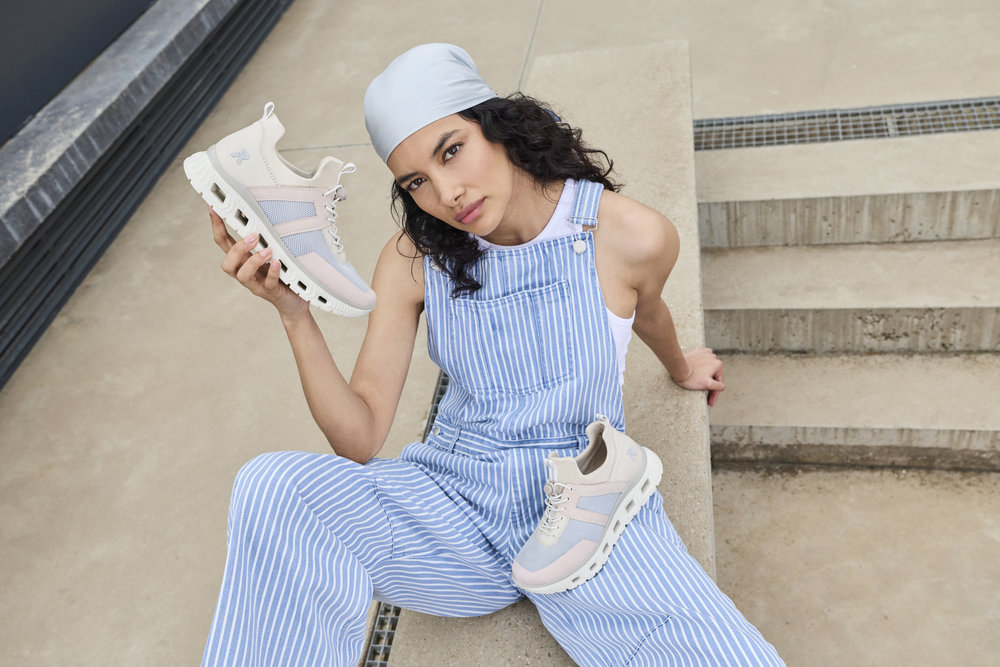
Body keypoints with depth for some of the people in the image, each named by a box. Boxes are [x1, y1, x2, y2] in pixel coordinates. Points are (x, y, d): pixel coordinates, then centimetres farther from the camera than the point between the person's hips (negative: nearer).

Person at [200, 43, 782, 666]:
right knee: (271, 488, -26)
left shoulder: (629, 236, -12)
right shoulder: (416, 258, -7)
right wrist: (294, 312, -24)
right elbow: (360, 441, -10)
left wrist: (680, 368, 36)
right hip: (452, 502, 1)